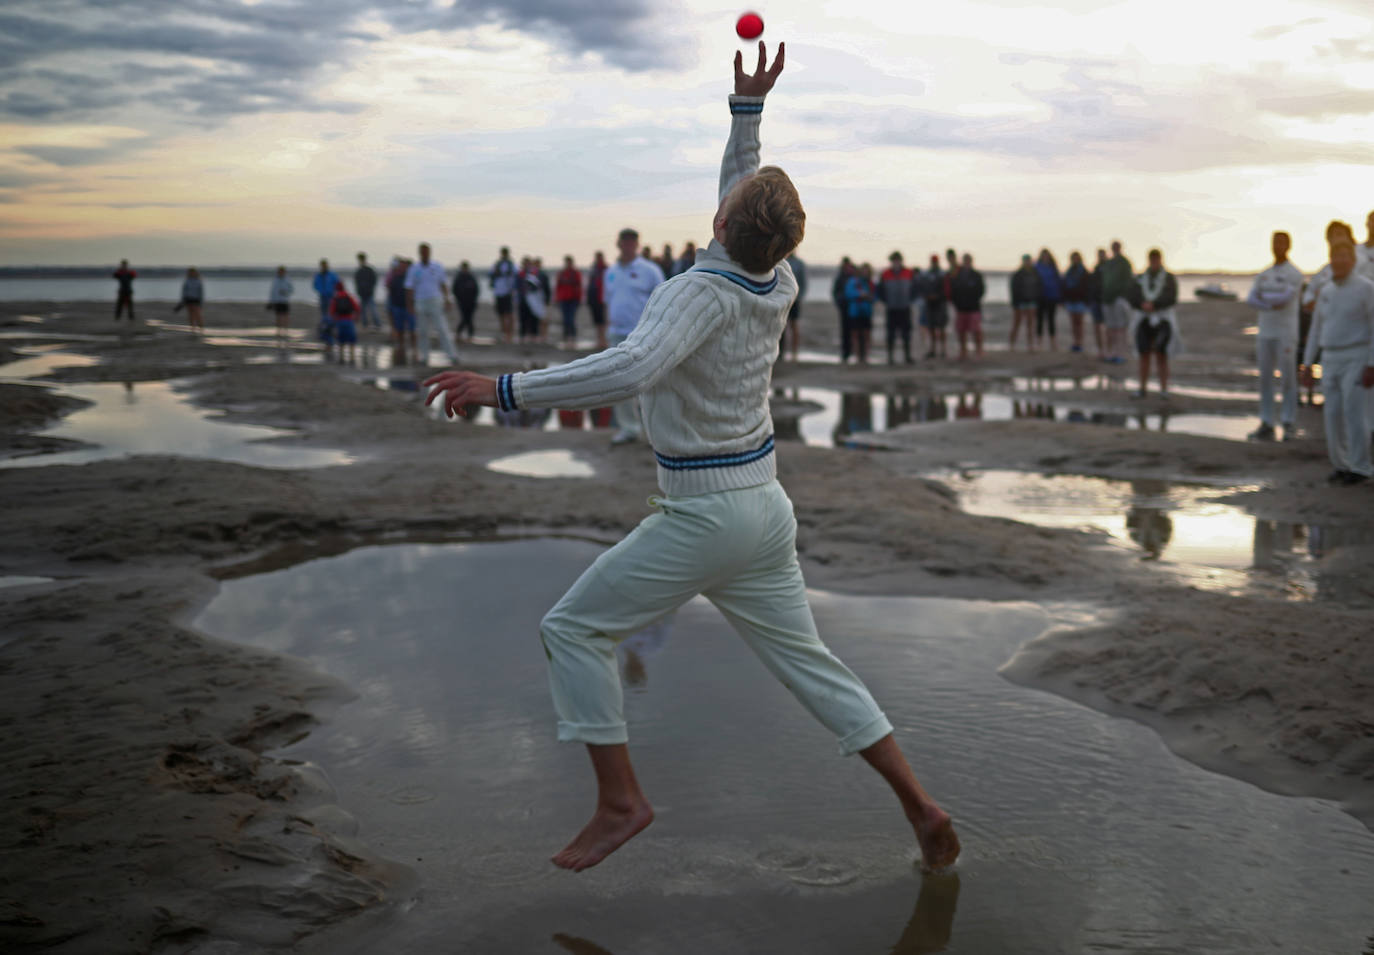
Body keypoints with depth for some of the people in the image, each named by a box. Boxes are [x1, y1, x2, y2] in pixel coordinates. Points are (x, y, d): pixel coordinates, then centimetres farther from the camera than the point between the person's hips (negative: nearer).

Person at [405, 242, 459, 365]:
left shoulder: (437, 267, 4)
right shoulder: (414, 269, 3)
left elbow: (443, 284, 9)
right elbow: (409, 288, 5)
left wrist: (446, 299, 1)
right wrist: (409, 304, -1)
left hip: (436, 302, -1)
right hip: (420, 303, 1)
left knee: (442, 329, -8)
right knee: (423, 332, 6)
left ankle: (452, 355, -9)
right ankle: (424, 356, 15)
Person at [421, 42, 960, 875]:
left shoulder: (706, 291, -21)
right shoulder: (779, 287, 0)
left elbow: (632, 369, -37)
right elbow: (749, 221, 20)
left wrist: (505, 389, -36)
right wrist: (749, 109, 21)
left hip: (704, 516, -7)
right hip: (766, 505, 8)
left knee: (575, 629, 5)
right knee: (808, 660, 15)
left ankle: (621, 800, 4)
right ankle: (922, 807, 16)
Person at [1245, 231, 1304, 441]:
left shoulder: (1295, 274, -5)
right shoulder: (1263, 275, 13)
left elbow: (1286, 298, -19)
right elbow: (1250, 300, 1)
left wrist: (1264, 296, -4)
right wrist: (1270, 306, -16)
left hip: (1286, 334, -6)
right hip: (1265, 333, 6)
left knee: (1288, 379, -3)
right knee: (1265, 379, 5)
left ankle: (1288, 425, 2)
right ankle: (1266, 426, 9)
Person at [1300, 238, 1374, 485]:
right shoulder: (1326, 291, 11)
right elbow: (1317, 329, 15)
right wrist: (1307, 363, 10)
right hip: (1331, 361, 6)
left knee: (1353, 414, -12)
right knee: (1333, 415, 1)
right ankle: (1342, 467, 12)